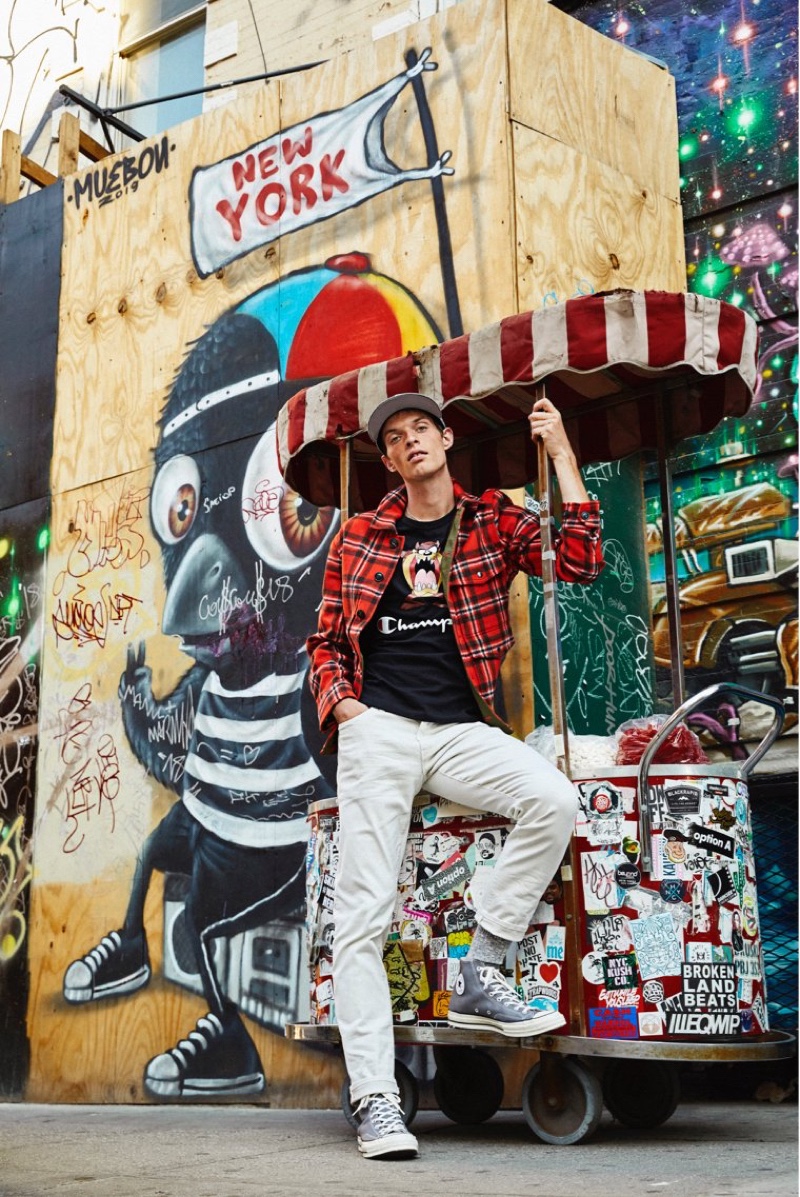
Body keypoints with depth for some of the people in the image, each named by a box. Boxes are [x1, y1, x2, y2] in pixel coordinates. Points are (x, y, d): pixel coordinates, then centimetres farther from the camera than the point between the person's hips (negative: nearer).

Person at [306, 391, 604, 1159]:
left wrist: (562, 453, -4)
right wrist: (337, 700, -3)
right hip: (377, 729, 0)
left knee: (553, 799, -29)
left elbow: (579, 563, -3)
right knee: (362, 912, -10)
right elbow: (324, 640, 17)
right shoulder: (359, 537, 13)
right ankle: (375, 1100, -5)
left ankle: (479, 974, -13)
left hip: (460, 730, 0)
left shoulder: (493, 522, 12)